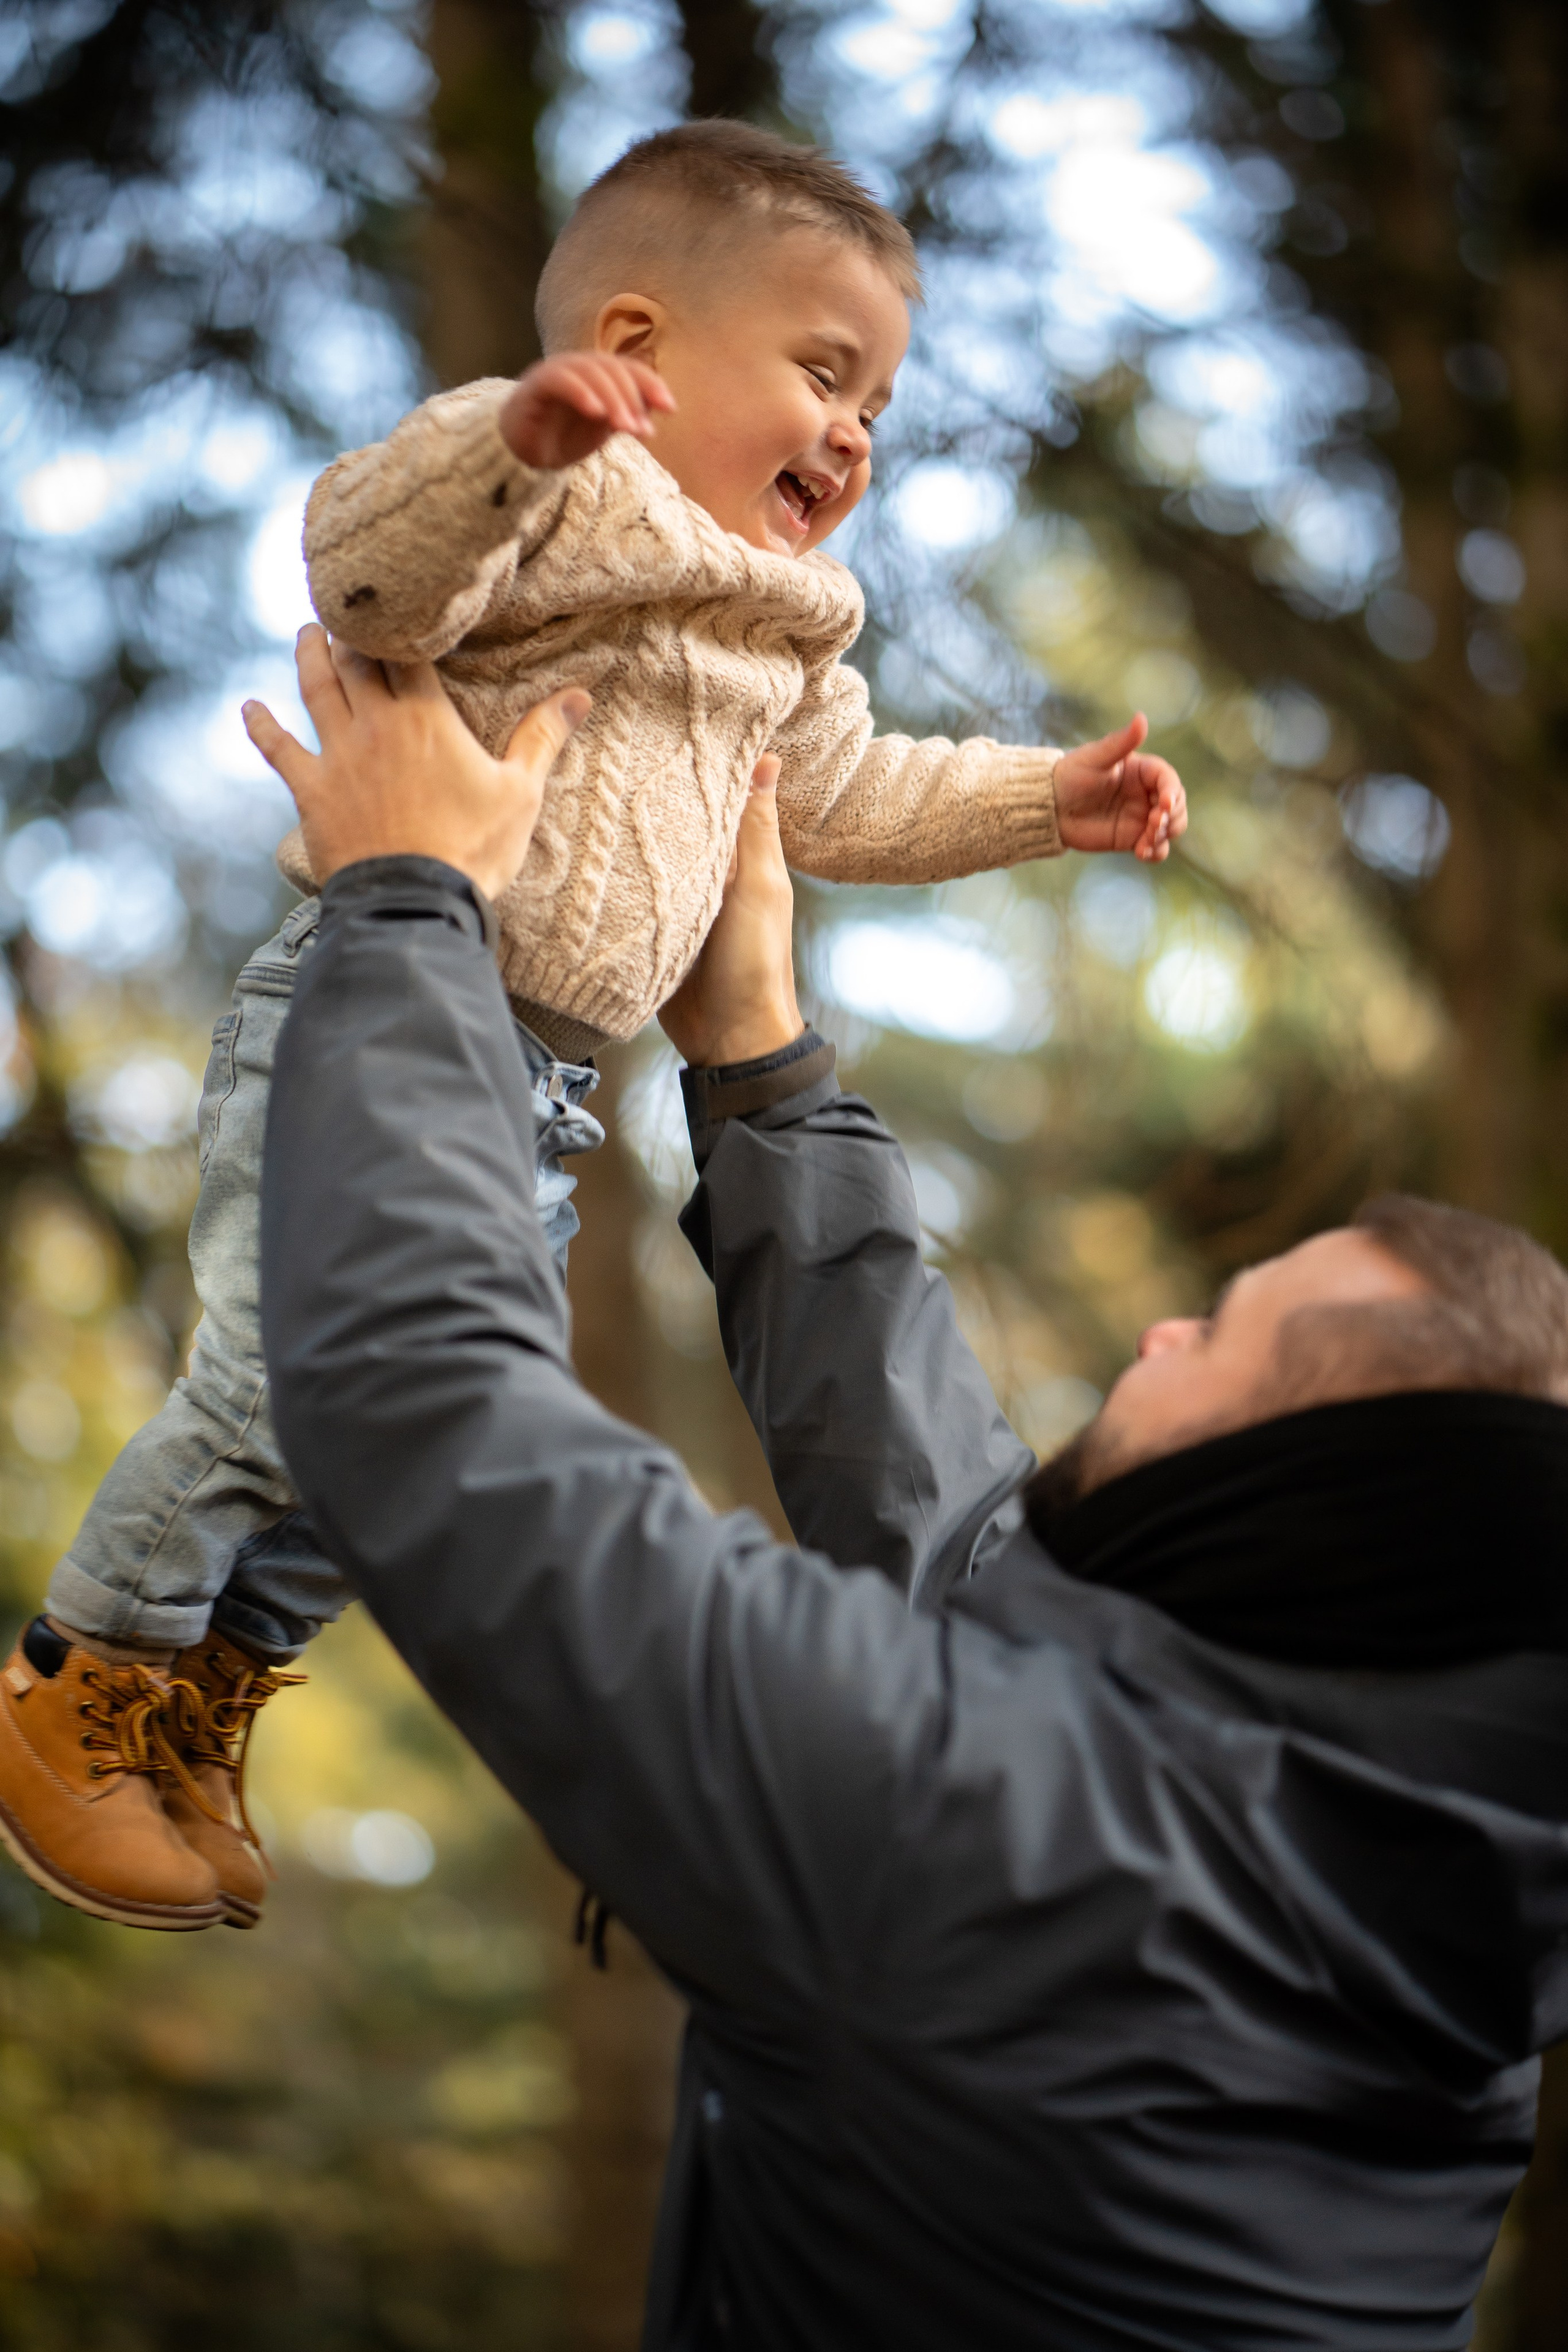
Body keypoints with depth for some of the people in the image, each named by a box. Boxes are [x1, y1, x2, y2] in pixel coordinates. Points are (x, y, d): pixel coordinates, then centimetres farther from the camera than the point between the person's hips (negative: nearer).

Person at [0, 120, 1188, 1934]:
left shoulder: (787, 646, 20)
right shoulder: (580, 495, -10)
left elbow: (853, 800, 35)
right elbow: (370, 574, -28)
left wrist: (1048, 800, 31)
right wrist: (513, 437, -44)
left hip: (535, 1093, 9)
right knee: (287, 1378, -14)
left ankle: (203, 1714, 26)